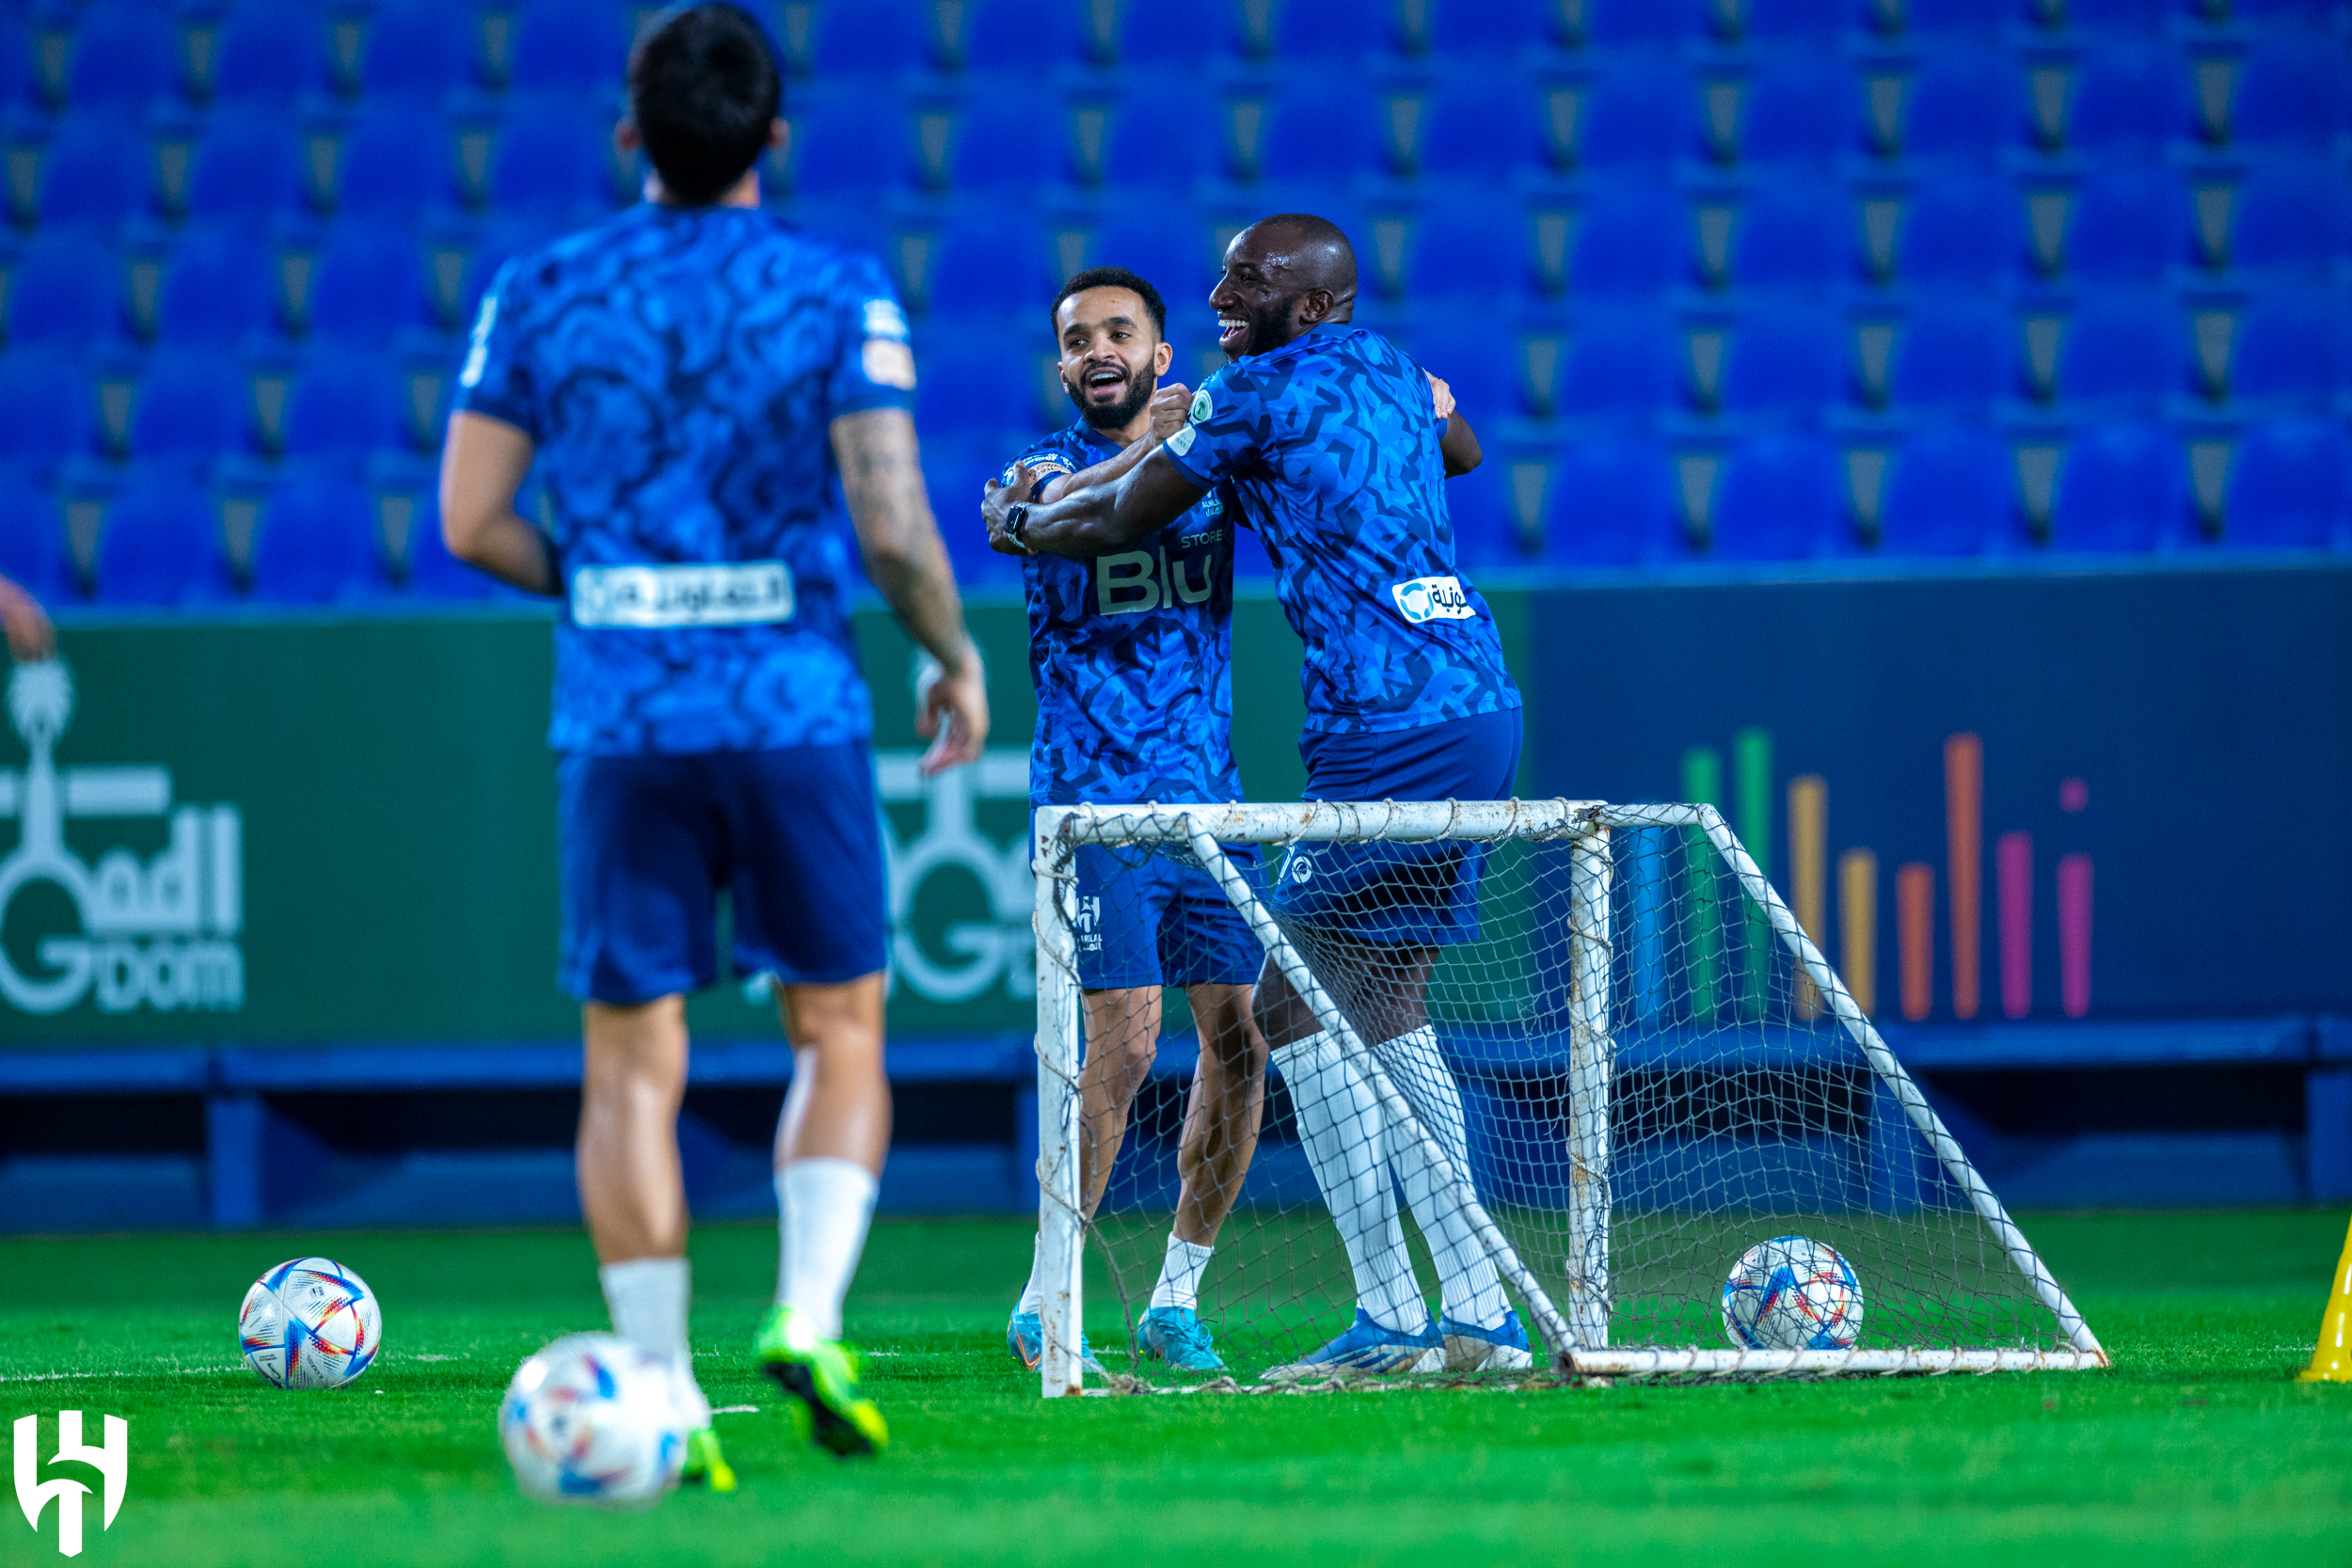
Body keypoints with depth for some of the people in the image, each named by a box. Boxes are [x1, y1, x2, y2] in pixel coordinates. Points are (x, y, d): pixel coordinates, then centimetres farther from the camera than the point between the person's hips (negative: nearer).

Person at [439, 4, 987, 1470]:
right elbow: (893, 523, -10)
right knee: (841, 1034, 14)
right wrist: (958, 660, 6)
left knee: (634, 1065, 5)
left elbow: (471, 521, 3)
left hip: (621, 724, 1)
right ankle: (809, 1317, -7)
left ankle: (657, 1398, -2)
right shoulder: (840, 291, -3)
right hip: (796, 712, -1)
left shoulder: (543, 293, 4)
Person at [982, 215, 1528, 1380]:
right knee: (1386, 1010, 14)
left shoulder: (1259, 391, -4)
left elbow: (1119, 523, 6)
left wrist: (1018, 524, 27)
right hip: (1481, 706, 9)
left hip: (1390, 734, -9)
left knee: (1296, 1010, -5)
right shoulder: (1393, 374, 18)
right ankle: (1479, 1314, 11)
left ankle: (1389, 1317, -10)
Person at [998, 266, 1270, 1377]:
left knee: (1242, 1042, -1)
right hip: (1095, 801, -4)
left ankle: (1175, 1303, 11)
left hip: (1208, 799, 4)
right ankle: (1045, 1305, -4)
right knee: (1125, 1044, -14)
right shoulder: (1045, 468, 0)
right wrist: (1145, 447, -37)